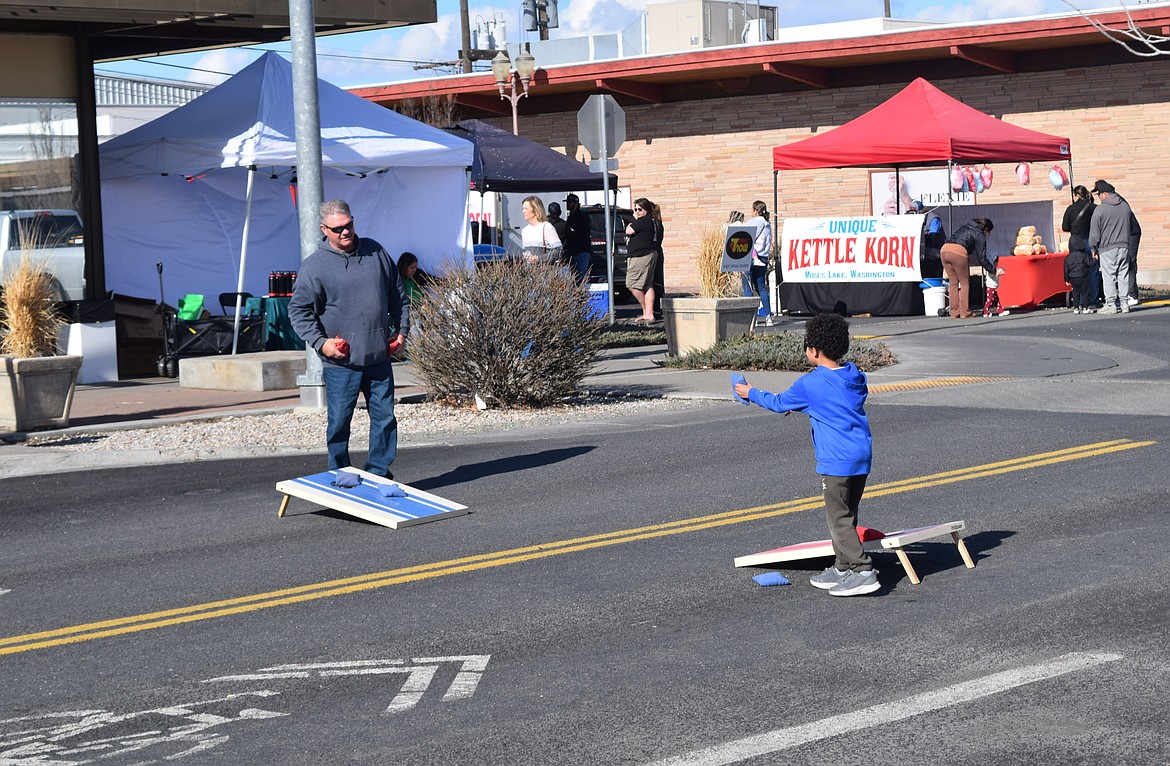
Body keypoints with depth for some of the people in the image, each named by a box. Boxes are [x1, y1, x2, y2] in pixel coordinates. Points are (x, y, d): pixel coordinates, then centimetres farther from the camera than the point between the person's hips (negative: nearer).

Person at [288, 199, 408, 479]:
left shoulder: (375, 252, 7)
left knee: (384, 418, 9)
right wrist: (320, 342, -14)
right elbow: (298, 311, -5)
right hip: (340, 363, -4)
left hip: (379, 358, 4)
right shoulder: (315, 266, -7)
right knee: (339, 423, 2)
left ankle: (379, 473, 22)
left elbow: (398, 296, 18)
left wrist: (402, 329, 14)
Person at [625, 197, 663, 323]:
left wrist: (634, 219, 1)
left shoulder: (644, 221, -15)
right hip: (651, 254, 10)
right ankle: (649, 314, 6)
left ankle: (646, 311, 1)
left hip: (641, 257, -10)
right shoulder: (654, 221, 15)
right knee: (648, 286, 8)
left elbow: (629, 231, -12)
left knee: (632, 285, -5)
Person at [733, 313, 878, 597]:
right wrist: (802, 407, 36)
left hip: (836, 461, -8)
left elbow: (780, 403, 5)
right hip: (862, 456, 8)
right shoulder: (856, 378, 9)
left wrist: (751, 393, 22)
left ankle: (863, 571, -11)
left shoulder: (810, 384, -10)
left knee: (839, 518, -4)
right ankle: (842, 568, 23)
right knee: (845, 515, 17)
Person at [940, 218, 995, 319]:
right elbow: (981, 258, 5)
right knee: (965, 283, 6)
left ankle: (954, 313, 9)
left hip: (945, 249, 6)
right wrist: (992, 269, 18)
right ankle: (965, 313, 1)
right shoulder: (980, 235, 8)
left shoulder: (966, 226, 29)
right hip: (958, 252, -6)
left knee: (953, 283, 12)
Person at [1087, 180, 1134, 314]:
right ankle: (1124, 303, 9)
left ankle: (1111, 304, -2)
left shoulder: (1100, 209, -11)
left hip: (1107, 249, -5)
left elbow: (1094, 232, -6)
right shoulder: (1125, 206, 7)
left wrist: (1093, 248, 7)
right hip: (1124, 247, 5)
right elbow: (1132, 226, 16)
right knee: (1123, 275, 9)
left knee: (1108, 277, 0)